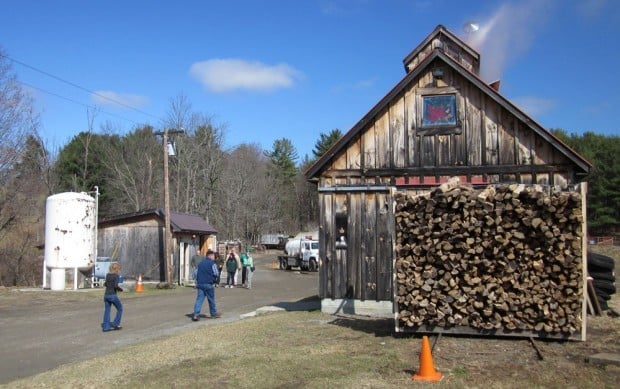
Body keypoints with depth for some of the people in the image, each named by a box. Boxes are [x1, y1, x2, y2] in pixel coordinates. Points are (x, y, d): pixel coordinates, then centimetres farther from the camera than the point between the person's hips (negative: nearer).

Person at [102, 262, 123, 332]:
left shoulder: (107, 275, 9)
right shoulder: (116, 275, -11)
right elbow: (116, 286, -20)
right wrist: (121, 289, -3)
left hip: (106, 295, 6)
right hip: (113, 295, -6)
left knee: (107, 311, 10)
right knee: (120, 309, 12)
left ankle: (106, 327, 9)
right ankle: (115, 324, 8)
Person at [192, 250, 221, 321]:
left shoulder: (201, 263, 13)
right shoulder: (212, 264, -7)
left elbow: (197, 273, 15)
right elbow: (215, 274, -8)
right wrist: (213, 280, 11)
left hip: (200, 283, 5)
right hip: (208, 284, -5)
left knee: (199, 299, 0)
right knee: (211, 299, 10)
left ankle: (195, 315, -10)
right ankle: (214, 313, 24)